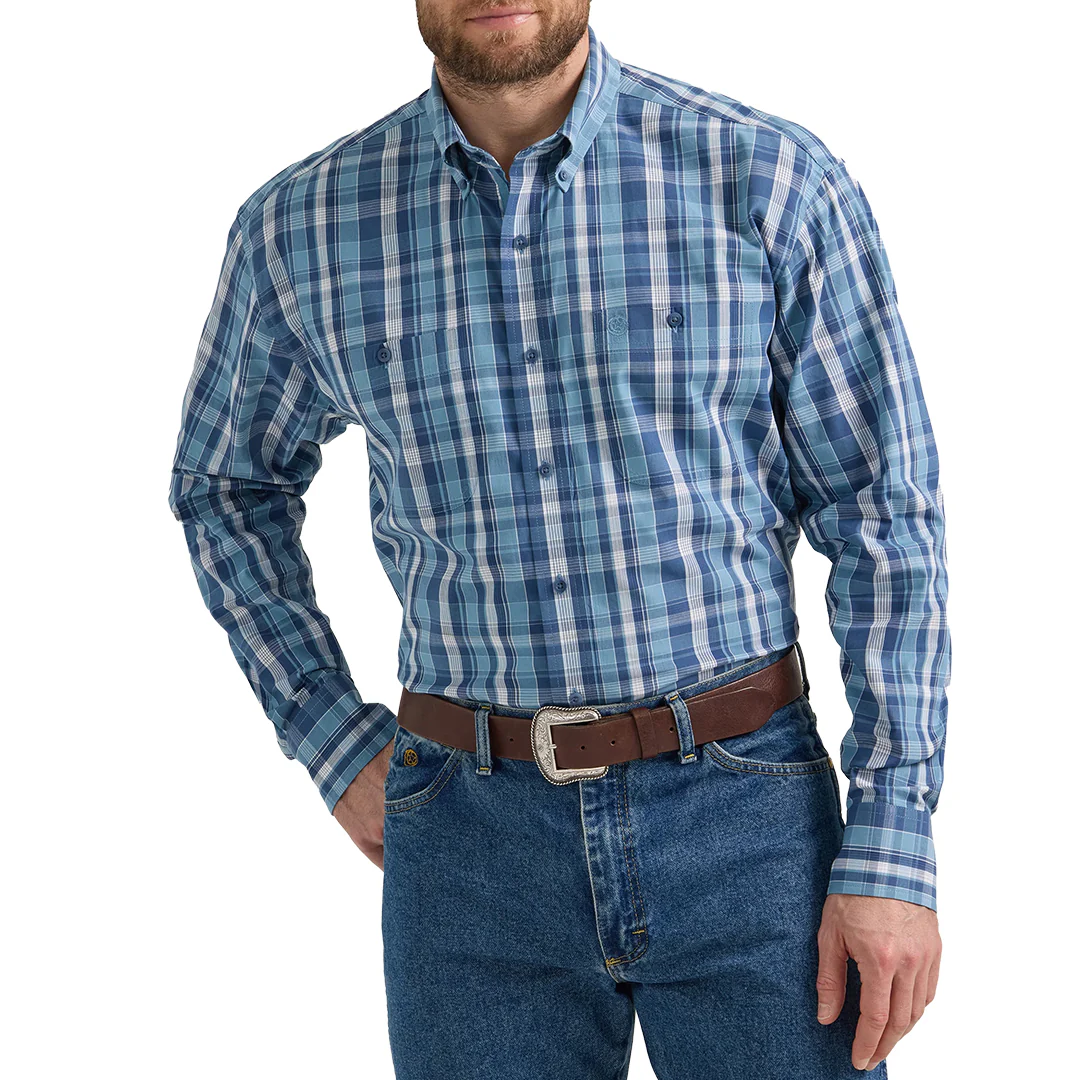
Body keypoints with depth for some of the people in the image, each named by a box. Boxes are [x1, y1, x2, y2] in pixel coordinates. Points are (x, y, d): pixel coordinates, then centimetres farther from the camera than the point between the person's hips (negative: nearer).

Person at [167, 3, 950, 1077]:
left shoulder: (775, 181, -6)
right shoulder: (302, 225, 0)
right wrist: (334, 744, 8)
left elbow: (884, 518, -3)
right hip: (473, 843, 2)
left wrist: (895, 851, -8)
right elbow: (226, 483, 17)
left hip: (746, 821, -1)